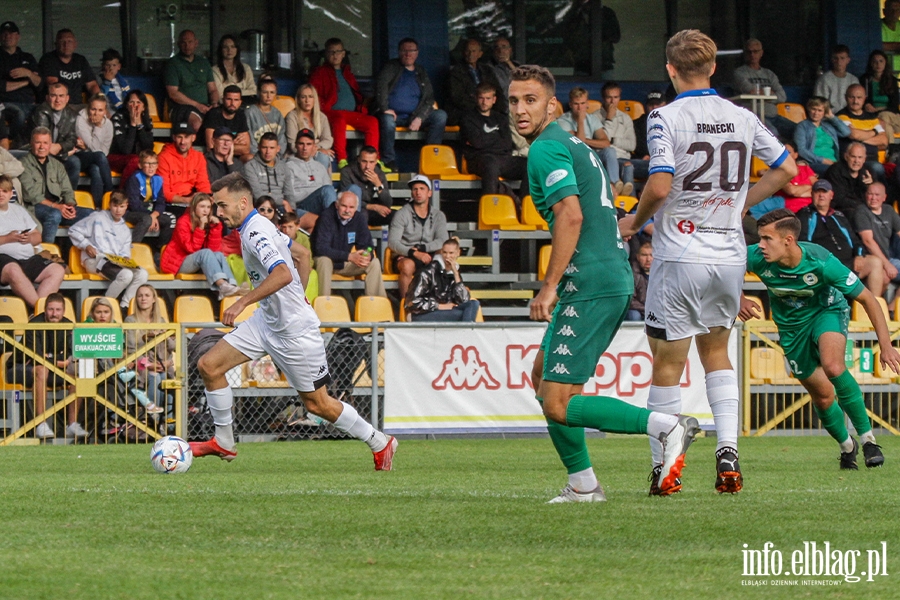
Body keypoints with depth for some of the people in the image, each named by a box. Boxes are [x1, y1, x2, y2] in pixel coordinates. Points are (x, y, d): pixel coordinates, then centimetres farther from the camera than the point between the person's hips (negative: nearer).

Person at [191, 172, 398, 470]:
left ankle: (379, 442, 21)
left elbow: (283, 274, -39)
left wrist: (242, 302, -40)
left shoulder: (256, 231, -23)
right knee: (209, 365, -1)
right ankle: (224, 443, 9)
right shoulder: (256, 226, 6)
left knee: (317, 404, 2)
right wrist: (296, 297, 29)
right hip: (266, 320, 10)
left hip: (294, 330, -10)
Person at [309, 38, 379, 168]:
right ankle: (341, 161, -47)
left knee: (372, 122, -23)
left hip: (352, 113, 5)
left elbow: (357, 93, 32)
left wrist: (360, 108, 13)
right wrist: (324, 108, -13)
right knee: (340, 120, -40)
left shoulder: (347, 73, 29)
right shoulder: (320, 72, 13)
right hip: (332, 112, -5)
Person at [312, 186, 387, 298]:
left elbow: (366, 245, -3)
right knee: (324, 261, -37)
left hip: (345, 263, 5)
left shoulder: (359, 218, -6)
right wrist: (350, 257, -38)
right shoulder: (327, 217, -22)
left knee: (374, 263, -13)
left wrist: (367, 256, -30)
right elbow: (321, 248, -30)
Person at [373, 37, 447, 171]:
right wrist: (385, 109, -22)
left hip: (414, 116, 4)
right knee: (387, 120, -39)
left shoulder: (421, 73, 17)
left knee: (441, 115, -19)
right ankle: (389, 161, -27)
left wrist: (419, 117, -9)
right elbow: (381, 84, -9)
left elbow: (429, 98, 9)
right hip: (393, 114, -4)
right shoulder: (392, 67, 8)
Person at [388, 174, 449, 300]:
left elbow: (443, 242, -2)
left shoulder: (438, 216, 11)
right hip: (405, 257, -3)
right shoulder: (402, 214, 1)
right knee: (407, 265, -39)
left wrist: (421, 248, -16)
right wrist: (414, 253, -22)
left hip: (429, 257, 3)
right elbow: (392, 242, -9)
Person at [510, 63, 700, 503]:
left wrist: (550, 286, -21)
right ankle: (582, 485, 18)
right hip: (615, 280, 10)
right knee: (543, 375, 20)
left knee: (559, 404, -10)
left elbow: (571, 215, -22)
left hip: (589, 285, -10)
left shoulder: (546, 149, -9)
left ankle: (666, 427, -18)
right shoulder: (573, 144, 21)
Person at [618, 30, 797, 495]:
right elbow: (786, 169, 12)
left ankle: (663, 468, 6)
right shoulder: (742, 118, 5)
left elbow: (660, 186, -20)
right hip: (730, 255, 5)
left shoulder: (666, 118, -10)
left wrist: (635, 221, -2)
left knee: (668, 361, 4)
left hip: (680, 257, -5)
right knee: (716, 352, 20)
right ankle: (728, 451, 5)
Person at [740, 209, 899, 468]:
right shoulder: (756, 257, -27)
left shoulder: (821, 262, -34)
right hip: (791, 325, 3)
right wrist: (740, 301, -19)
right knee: (823, 395, 3)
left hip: (828, 310, -3)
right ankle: (847, 446, 32)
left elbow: (867, 299, -24)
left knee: (832, 366, -32)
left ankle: (867, 438, -19)